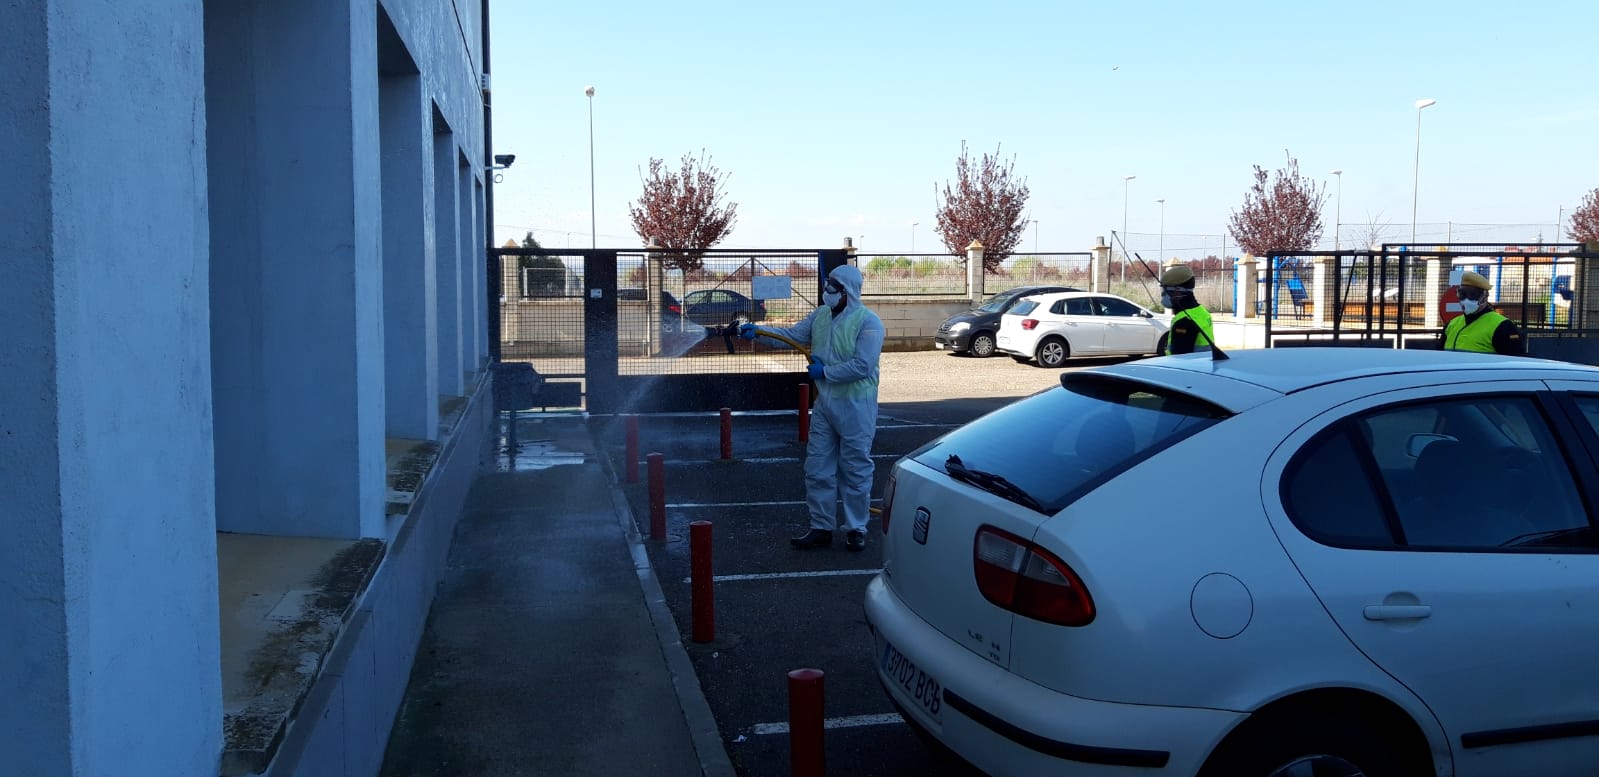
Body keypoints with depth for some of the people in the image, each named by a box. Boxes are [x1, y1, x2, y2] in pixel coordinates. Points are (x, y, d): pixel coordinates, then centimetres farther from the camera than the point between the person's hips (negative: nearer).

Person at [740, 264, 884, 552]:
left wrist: (825, 371, -15)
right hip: (825, 402, 7)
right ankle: (821, 528, 18)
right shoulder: (821, 315, 8)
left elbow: (862, 366, -22)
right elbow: (792, 335, 5)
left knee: (855, 470, 4)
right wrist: (758, 331, -8)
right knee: (817, 468, 8)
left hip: (856, 406, -7)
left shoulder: (868, 322, -15)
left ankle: (856, 529, 16)